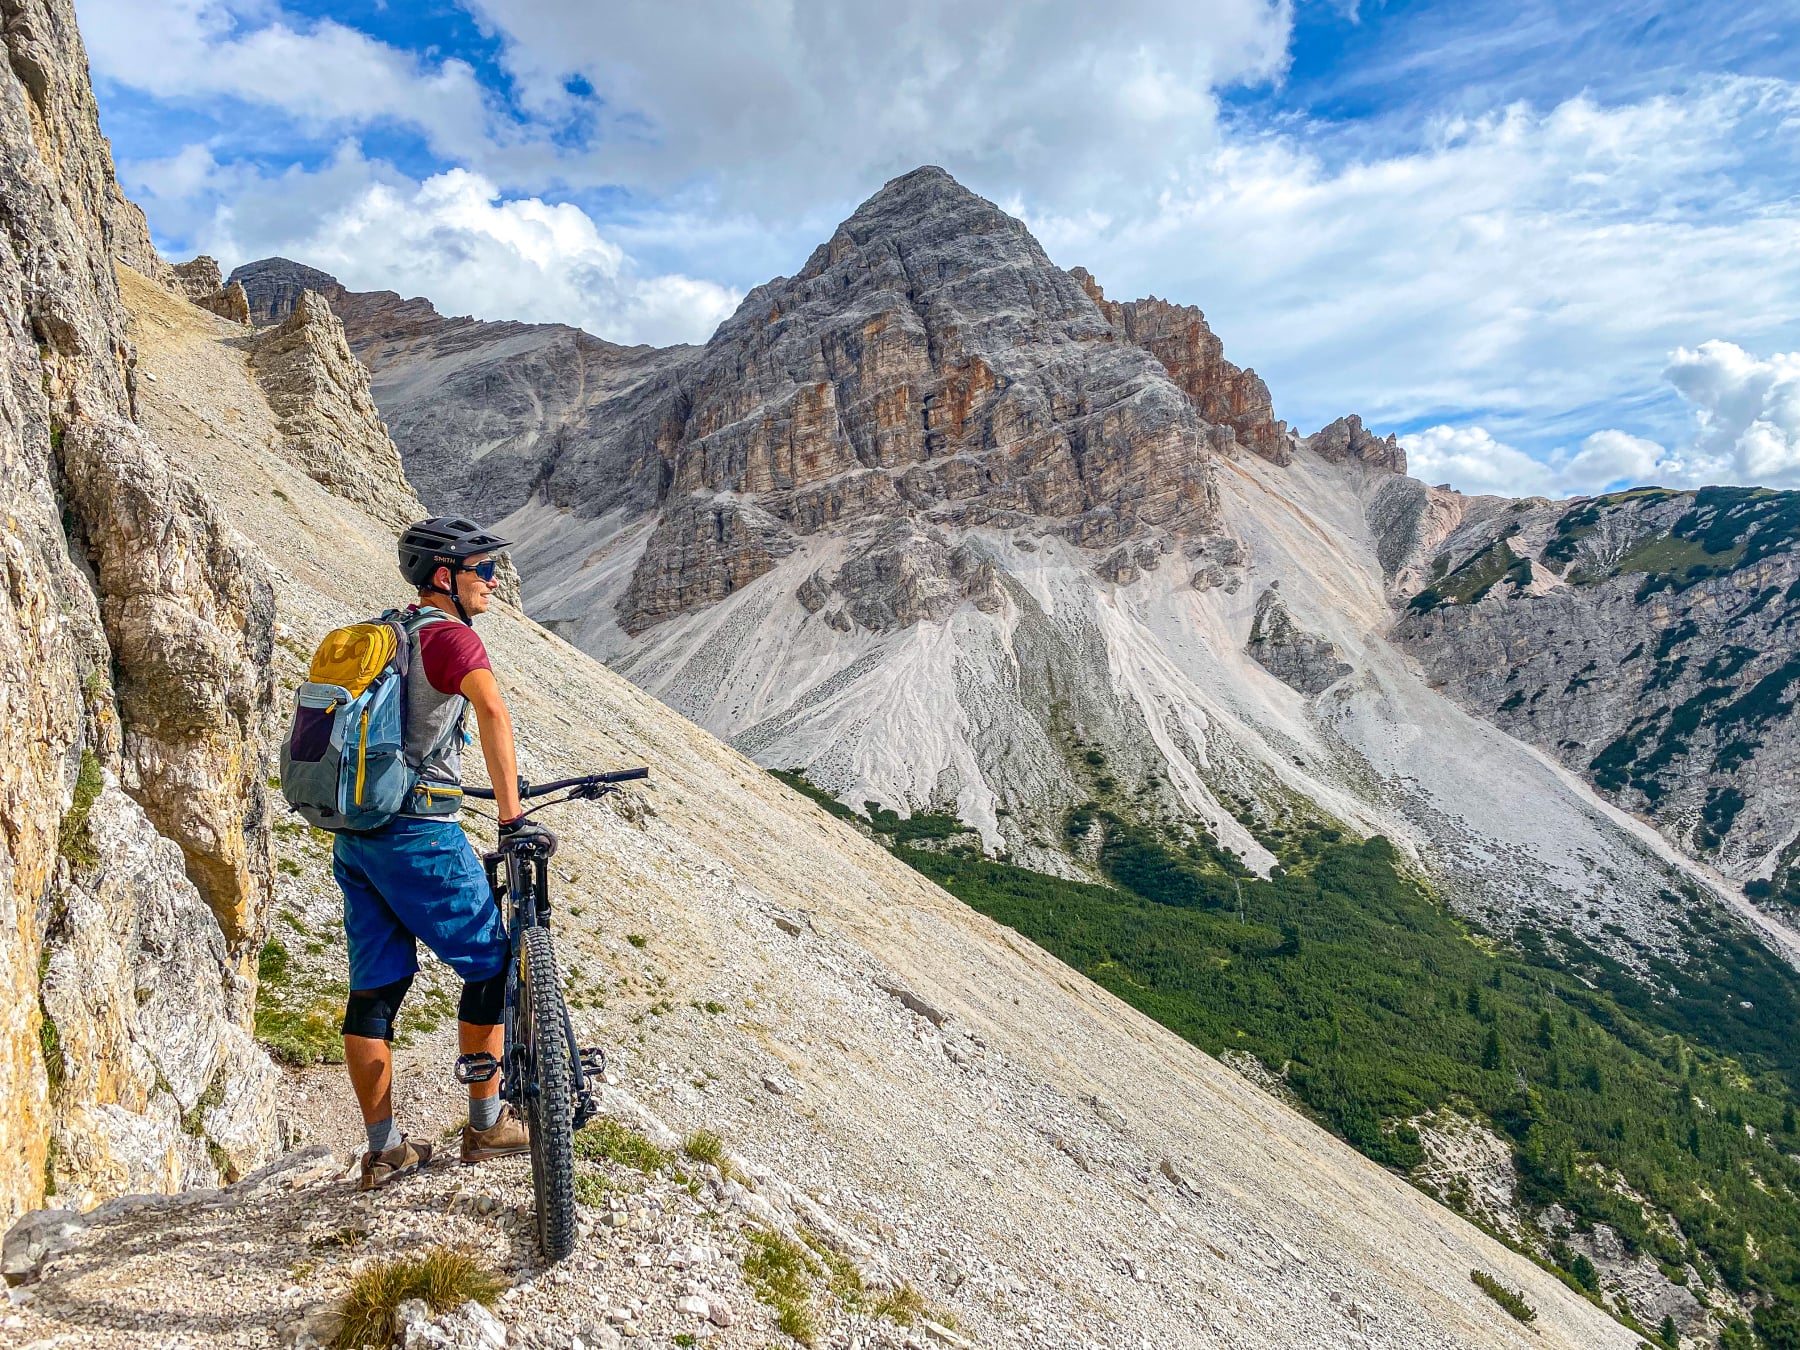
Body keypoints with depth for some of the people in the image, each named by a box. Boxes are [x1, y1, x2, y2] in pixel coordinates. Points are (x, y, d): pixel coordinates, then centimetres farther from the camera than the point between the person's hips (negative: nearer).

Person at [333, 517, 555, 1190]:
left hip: (354, 832, 9)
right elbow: (493, 712, -30)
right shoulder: (451, 636, -11)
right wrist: (511, 817, -32)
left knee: (375, 987, 11)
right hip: (418, 834, -9)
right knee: (493, 965, 6)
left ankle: (384, 1152, 19)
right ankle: (487, 1126, 15)